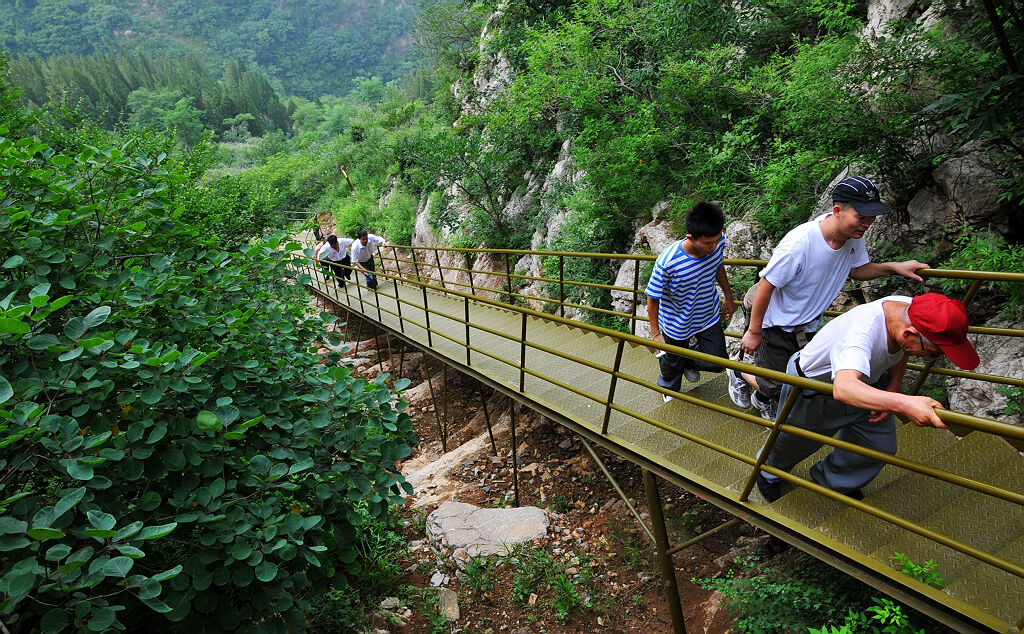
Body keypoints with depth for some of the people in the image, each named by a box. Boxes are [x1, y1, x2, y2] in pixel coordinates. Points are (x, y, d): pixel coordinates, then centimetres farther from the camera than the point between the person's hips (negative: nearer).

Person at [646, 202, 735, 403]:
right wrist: (655, 333, -14)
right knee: (673, 363, 21)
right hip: (677, 324, -4)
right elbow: (652, 299, -22)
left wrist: (729, 298, 16)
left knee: (717, 363, 12)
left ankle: (688, 359, 45)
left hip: (708, 316, 4)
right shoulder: (667, 262, -38)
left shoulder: (718, 243, -22)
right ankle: (669, 391, 56)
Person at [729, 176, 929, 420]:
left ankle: (762, 399, 46)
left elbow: (856, 269, 8)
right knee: (775, 386, 5)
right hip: (777, 324, -7)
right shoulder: (799, 244, -34)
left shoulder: (853, 235, -12)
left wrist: (893, 267, -11)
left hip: (809, 324, 7)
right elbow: (766, 286, -26)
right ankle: (739, 373, 37)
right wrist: (754, 332, -18)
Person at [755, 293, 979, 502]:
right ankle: (769, 473, 50)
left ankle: (832, 480, 41)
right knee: (795, 443, 16)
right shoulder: (863, 331, -46)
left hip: (867, 382, 6)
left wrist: (891, 391, -9)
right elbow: (843, 388, -62)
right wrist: (903, 404, -72)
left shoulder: (910, 309, -22)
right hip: (815, 390, -6)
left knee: (880, 445, 11)